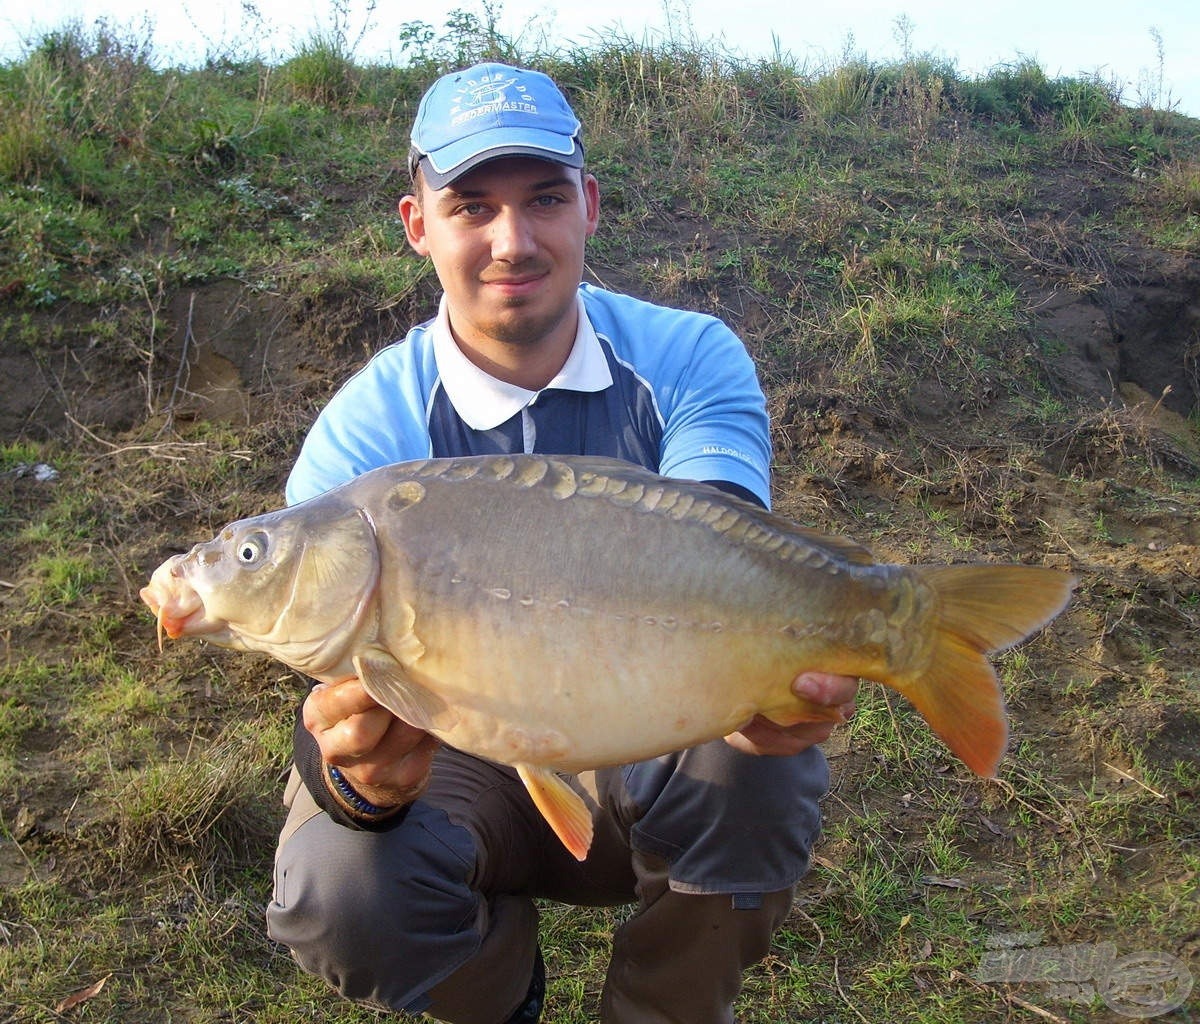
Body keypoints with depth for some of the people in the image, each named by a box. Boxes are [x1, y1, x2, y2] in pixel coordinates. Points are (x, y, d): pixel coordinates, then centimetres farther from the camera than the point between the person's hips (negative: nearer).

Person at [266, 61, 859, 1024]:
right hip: (459, 761, 0)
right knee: (335, 895, -29)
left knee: (757, 757, -32)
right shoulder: (365, 435, -16)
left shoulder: (692, 360, -13)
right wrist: (355, 777, -47)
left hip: (646, 757, 1)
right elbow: (346, 685, -23)